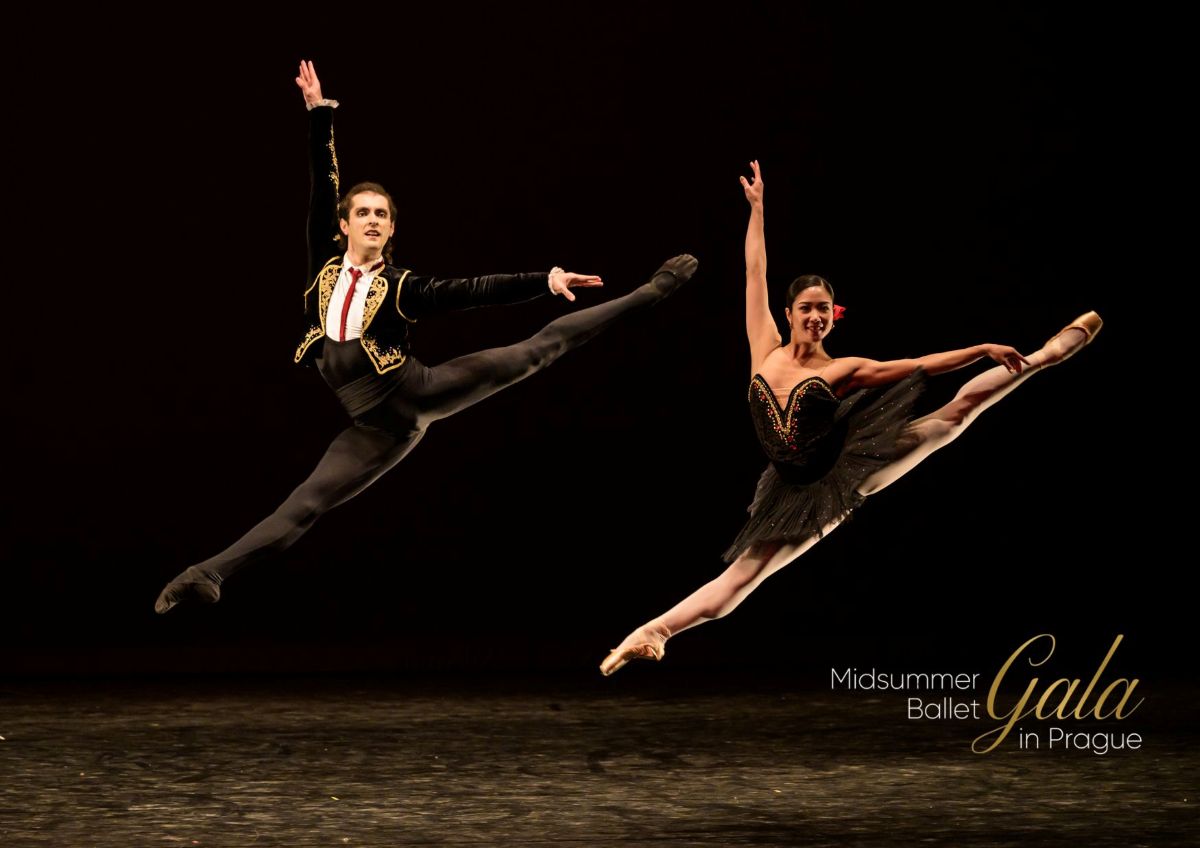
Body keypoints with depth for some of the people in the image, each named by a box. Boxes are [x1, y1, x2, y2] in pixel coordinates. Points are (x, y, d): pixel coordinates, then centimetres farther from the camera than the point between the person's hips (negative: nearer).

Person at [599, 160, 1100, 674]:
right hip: (801, 493, 0)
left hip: (849, 466, 0)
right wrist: (757, 208, 10)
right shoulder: (765, 350, 0)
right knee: (739, 577, -6)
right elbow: (755, 272, 5)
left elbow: (925, 364, -1)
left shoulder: (842, 370, -4)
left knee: (956, 412, -1)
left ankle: (1049, 354, 10)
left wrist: (985, 349, -5)